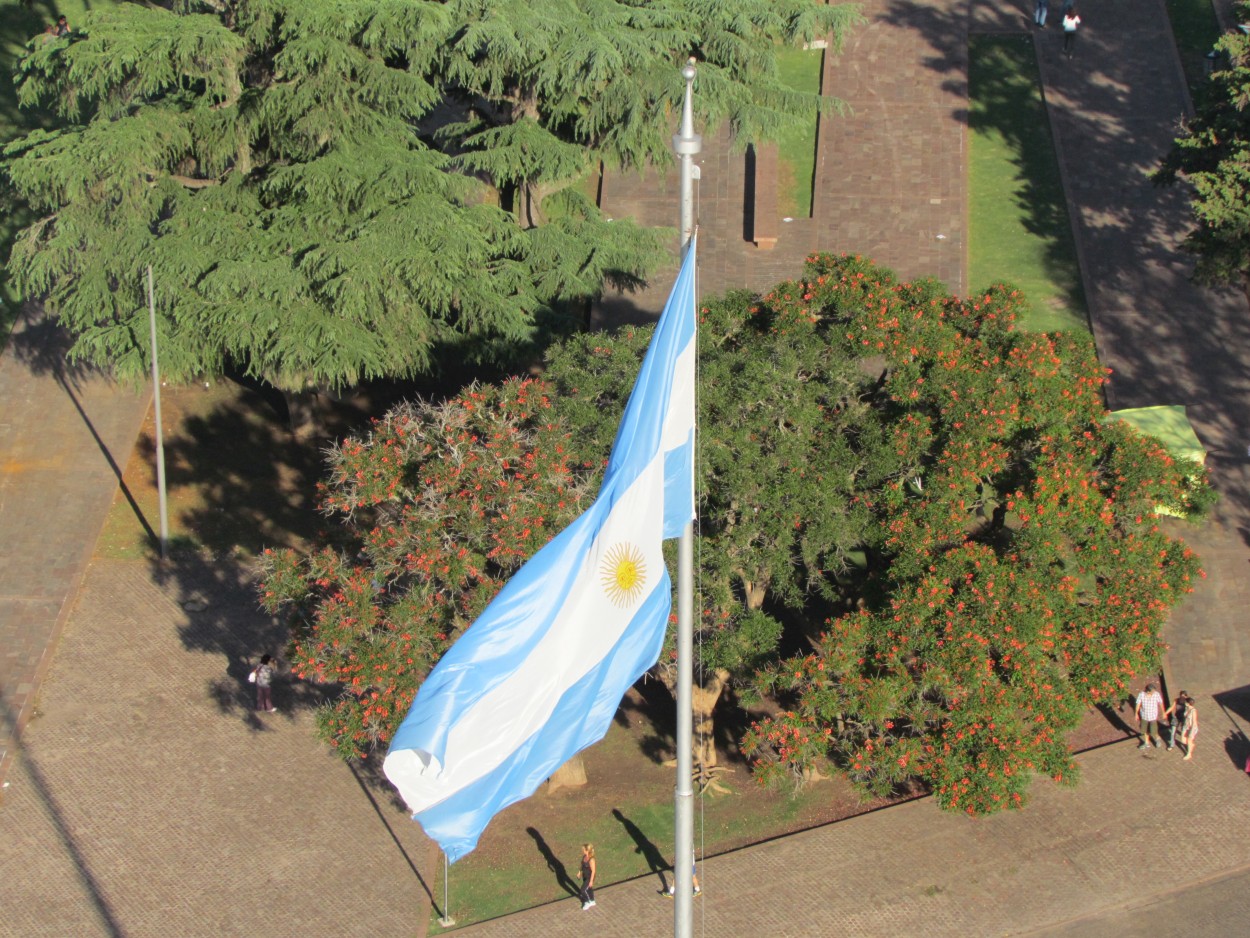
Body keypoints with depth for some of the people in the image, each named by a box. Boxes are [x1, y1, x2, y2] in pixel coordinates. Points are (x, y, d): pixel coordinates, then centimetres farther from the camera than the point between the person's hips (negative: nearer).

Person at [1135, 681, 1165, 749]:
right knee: (1145, 730, 17)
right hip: (1144, 716, 2)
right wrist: (1136, 714, 2)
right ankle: (1147, 743, 39)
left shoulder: (1157, 694, -22)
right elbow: (1138, 704, -8)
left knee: (1153, 731, 3)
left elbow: (1161, 703, -6)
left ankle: (1158, 738, 37)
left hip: (1153, 716, -2)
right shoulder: (1141, 695, -21)